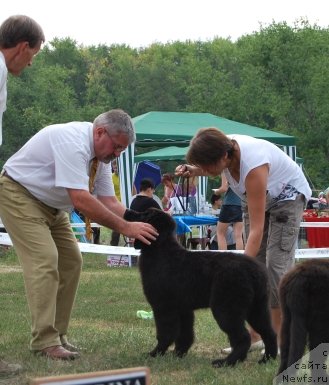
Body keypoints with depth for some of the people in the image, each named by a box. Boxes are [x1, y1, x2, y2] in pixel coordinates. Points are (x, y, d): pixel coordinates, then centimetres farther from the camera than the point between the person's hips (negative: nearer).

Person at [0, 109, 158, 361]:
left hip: (49, 205, 10)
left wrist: (139, 224, -20)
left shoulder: (101, 154, -1)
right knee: (44, 260, -19)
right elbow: (80, 200, -38)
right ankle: (45, 341, -17)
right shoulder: (73, 143, -31)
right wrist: (125, 227, -37)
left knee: (71, 262, 5)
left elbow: (109, 202, -3)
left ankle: (57, 335, 11)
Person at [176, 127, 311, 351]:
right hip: (258, 196, 7)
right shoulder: (224, 148, -21)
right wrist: (192, 171, -14)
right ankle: (255, 337, 1)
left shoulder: (253, 166, -41)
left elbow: (256, 229, -41)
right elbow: (210, 168, 8)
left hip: (288, 196, -7)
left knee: (277, 262, -17)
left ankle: (281, 339, -14)